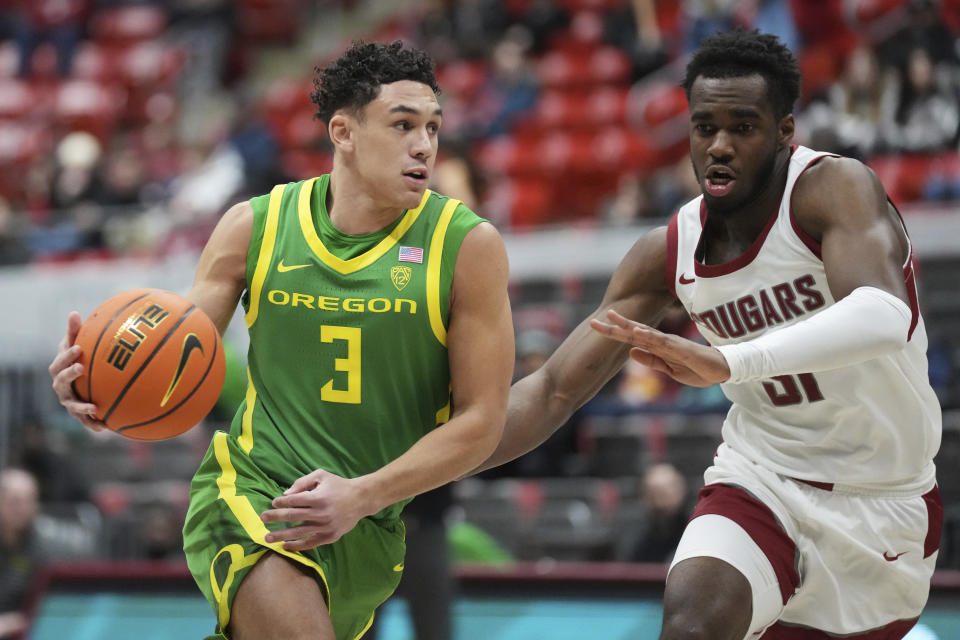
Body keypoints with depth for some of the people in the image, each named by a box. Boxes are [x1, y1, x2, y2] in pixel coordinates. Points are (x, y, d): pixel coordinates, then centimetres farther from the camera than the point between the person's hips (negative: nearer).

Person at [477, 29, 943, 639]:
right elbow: (555, 389, 1)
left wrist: (728, 362, -55)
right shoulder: (668, 254, -3)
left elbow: (882, 318, -41)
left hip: (886, 502, -2)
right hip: (760, 484, 2)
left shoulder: (836, 188, -20)